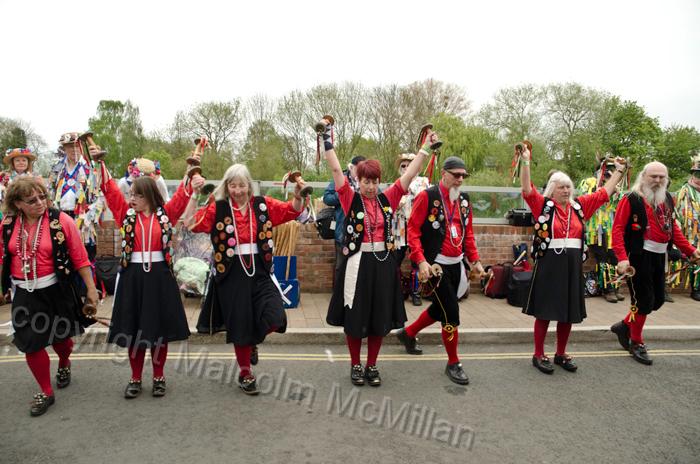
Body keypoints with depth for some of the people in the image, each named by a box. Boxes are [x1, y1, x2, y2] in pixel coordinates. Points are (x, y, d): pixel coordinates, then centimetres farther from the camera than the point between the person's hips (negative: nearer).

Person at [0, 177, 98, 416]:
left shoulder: (61, 221, -14)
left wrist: (91, 288, -10)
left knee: (60, 336, 16)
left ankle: (64, 365, 50)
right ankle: (46, 392, 24)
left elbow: (80, 257, -11)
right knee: (30, 343, 3)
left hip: (55, 290, -2)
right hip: (24, 293, 3)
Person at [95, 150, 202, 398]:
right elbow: (110, 189, -1)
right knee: (133, 330, 9)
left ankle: (159, 377, 24)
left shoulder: (165, 213, 1)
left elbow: (181, 196, -9)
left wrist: (193, 183, -28)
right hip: (132, 276, 2)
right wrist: (99, 163, -8)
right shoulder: (126, 213, 5)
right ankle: (135, 379, 24)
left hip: (159, 276, -1)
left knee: (160, 328, 8)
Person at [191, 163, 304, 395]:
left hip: (259, 270, 1)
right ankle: (245, 373, 30)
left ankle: (254, 342, 23)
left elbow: (292, 211, 2)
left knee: (274, 317, -14)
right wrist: (194, 196, -20)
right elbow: (193, 224, -10)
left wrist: (298, 196, -17)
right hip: (232, 273, -1)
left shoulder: (262, 204, 5)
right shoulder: (217, 208, 0)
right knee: (240, 325, 8)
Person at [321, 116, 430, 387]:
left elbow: (409, 175, 3)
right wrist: (328, 139, -12)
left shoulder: (387, 199, 5)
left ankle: (372, 366, 26)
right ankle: (355, 366, 24)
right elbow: (335, 169, -8)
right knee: (354, 316, 6)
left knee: (380, 317, 10)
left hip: (383, 262, 3)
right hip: (356, 262, -3)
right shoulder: (351, 199, -3)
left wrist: (426, 148, 1)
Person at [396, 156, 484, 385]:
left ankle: (408, 333, 42)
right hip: (436, 265, -7)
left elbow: (468, 233, 16)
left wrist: (474, 260, 8)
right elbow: (413, 230, -14)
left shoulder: (464, 199, 9)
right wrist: (421, 260, -23)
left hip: (457, 265, 7)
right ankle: (453, 363, 12)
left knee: (440, 308, 18)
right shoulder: (427, 197, -11)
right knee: (451, 313, -5)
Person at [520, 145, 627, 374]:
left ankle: (561, 354, 27)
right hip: (549, 264, -5)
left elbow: (604, 193, 19)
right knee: (545, 311, 2)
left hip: (573, 265, 5)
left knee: (568, 313, 12)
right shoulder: (543, 205, -3)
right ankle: (539, 355, 13)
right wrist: (526, 161, -20)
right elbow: (527, 189, -14)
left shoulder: (579, 206, 10)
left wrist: (620, 170, 21)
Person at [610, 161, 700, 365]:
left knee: (657, 300, 13)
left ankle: (624, 325, 32)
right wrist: (622, 257, -25)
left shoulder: (667, 199, 12)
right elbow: (618, 228, -16)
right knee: (644, 300, 0)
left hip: (659, 256, 7)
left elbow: (673, 228, 19)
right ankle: (637, 343, 19)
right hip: (639, 256, -7)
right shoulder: (631, 199, -11)